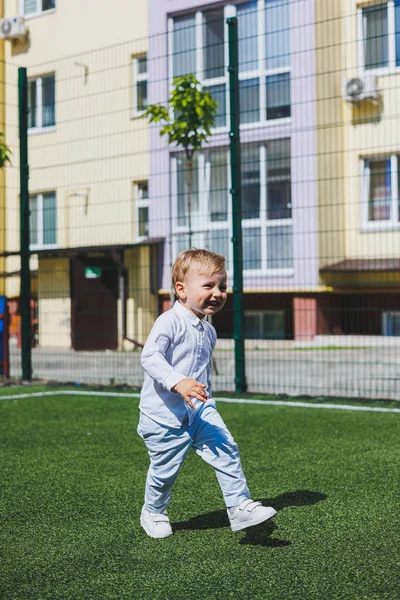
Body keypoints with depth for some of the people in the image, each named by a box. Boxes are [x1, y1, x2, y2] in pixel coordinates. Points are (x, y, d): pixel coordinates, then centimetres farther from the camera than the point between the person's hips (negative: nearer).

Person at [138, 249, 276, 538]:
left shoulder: (208, 331, 10)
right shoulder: (170, 322, -16)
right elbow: (150, 356, -29)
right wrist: (178, 382, -41)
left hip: (200, 410, 6)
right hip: (165, 414, -6)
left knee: (227, 450, -10)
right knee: (164, 470, 6)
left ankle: (240, 506, -4)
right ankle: (153, 513, 32)